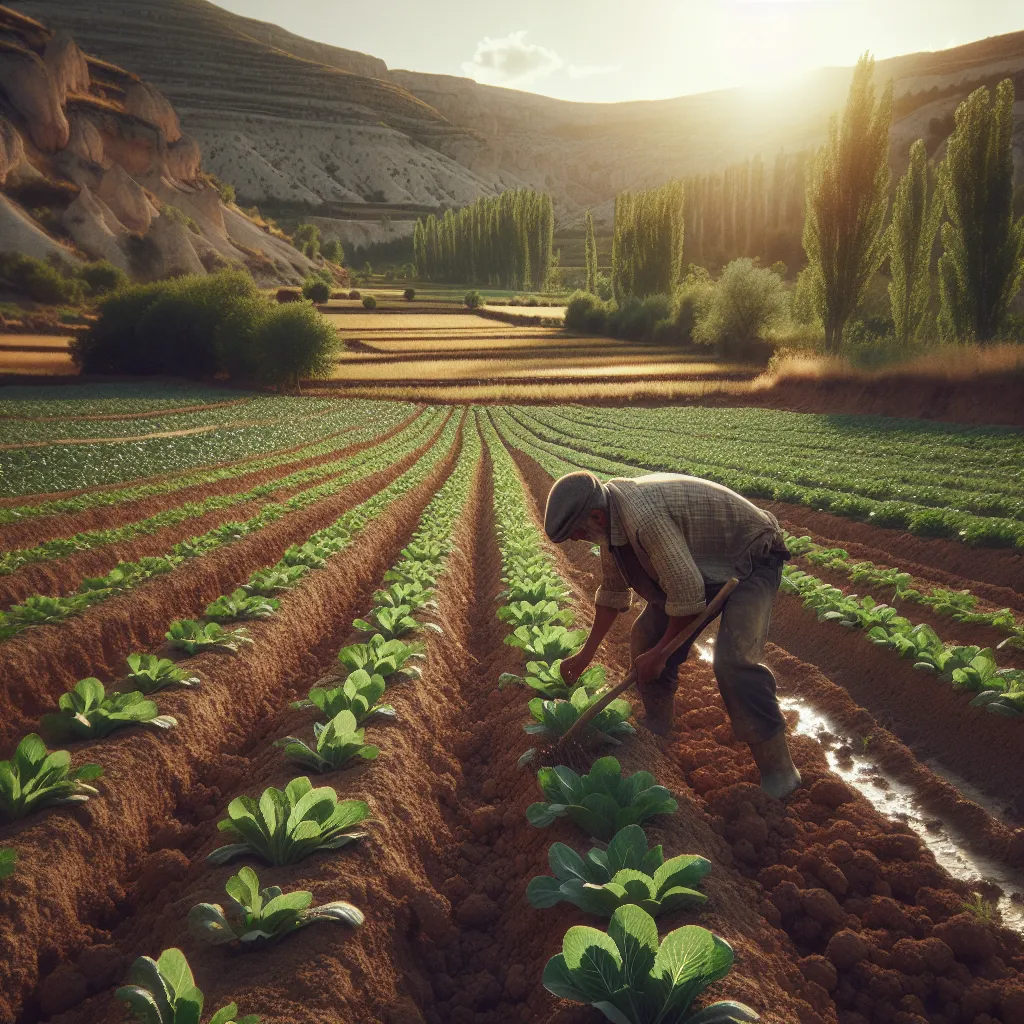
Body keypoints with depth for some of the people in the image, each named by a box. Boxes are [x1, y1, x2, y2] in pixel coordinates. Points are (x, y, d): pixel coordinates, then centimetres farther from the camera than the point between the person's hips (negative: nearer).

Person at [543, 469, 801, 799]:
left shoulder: (644, 517, -37)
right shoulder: (611, 520, -5)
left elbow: (687, 595, -32)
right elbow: (612, 591, 9)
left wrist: (659, 653, -17)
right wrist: (585, 654, 15)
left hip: (753, 559, -9)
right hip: (706, 562, 9)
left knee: (733, 660, -25)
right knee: (646, 635, 3)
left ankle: (779, 770, -9)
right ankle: (656, 730, 24)